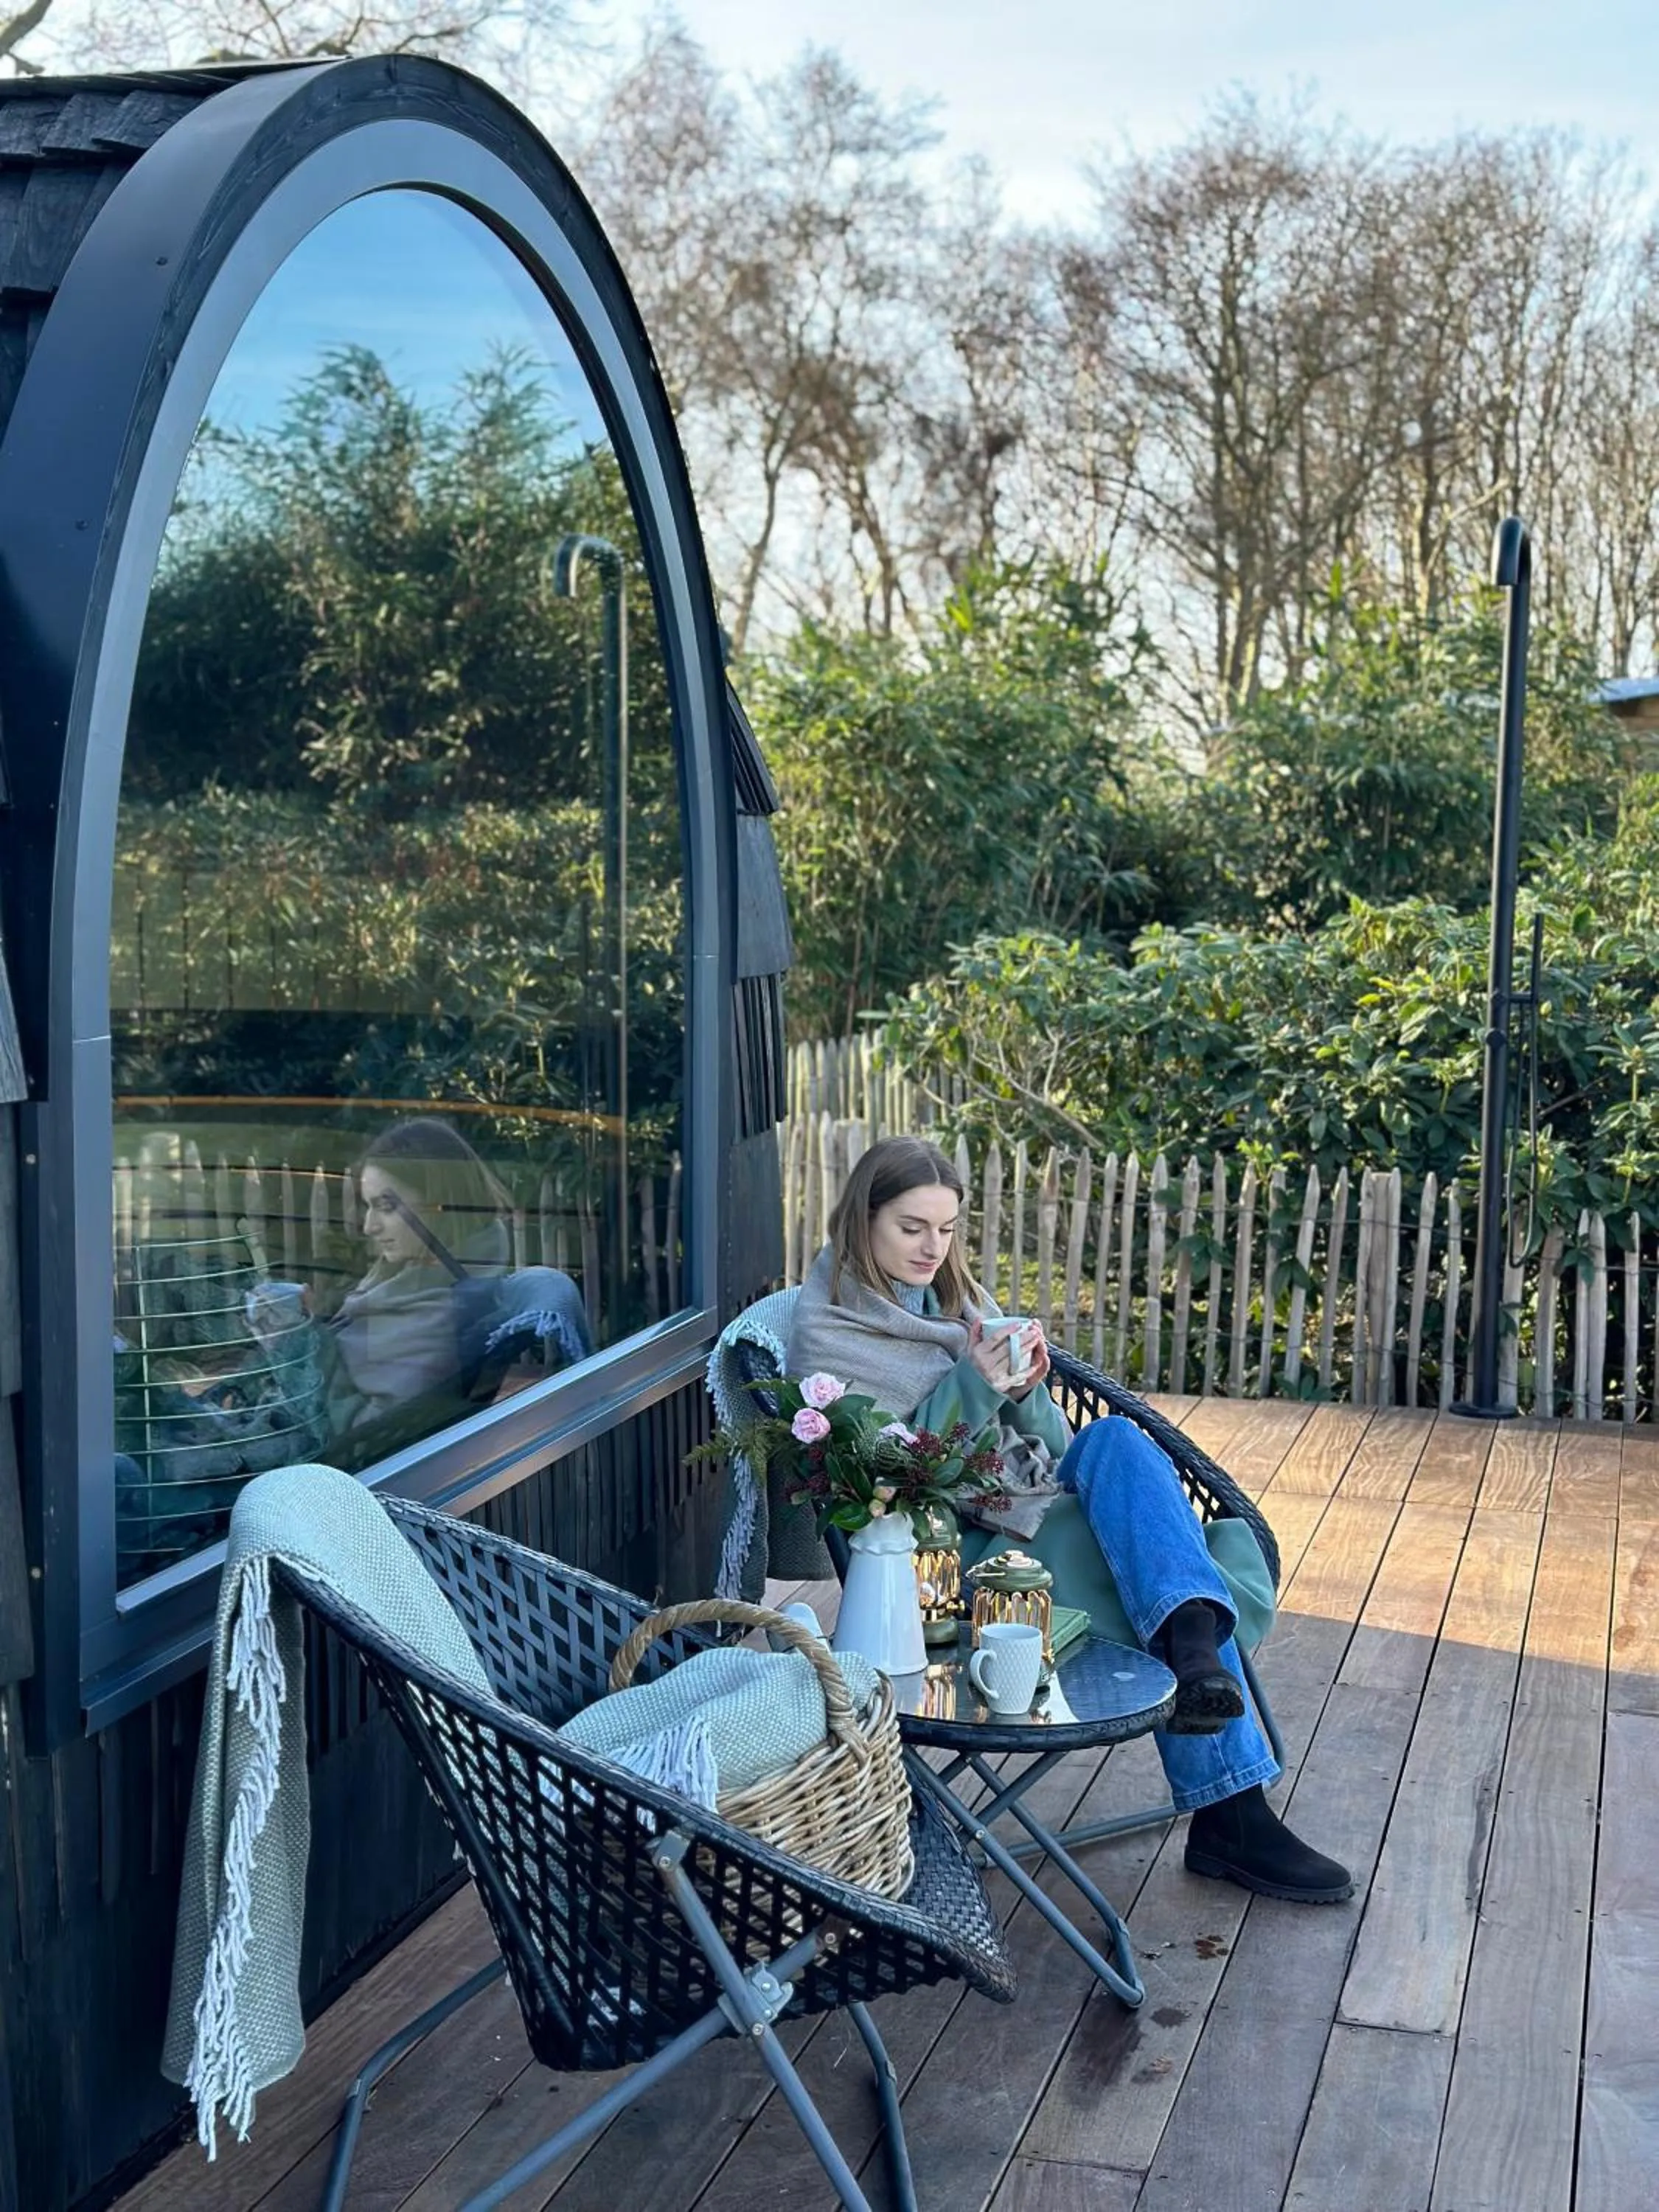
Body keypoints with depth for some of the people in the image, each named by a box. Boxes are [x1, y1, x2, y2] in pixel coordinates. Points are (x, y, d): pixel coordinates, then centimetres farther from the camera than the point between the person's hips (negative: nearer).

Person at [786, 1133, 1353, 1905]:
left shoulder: (958, 1296, 17)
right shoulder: (824, 1330, -2)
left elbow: (1047, 1444, 13)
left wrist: (1026, 1390, -11)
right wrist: (971, 1386, -24)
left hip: (1024, 1493, 6)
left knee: (1114, 1439, -26)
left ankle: (1194, 1647, -43)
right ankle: (1229, 1806, -34)